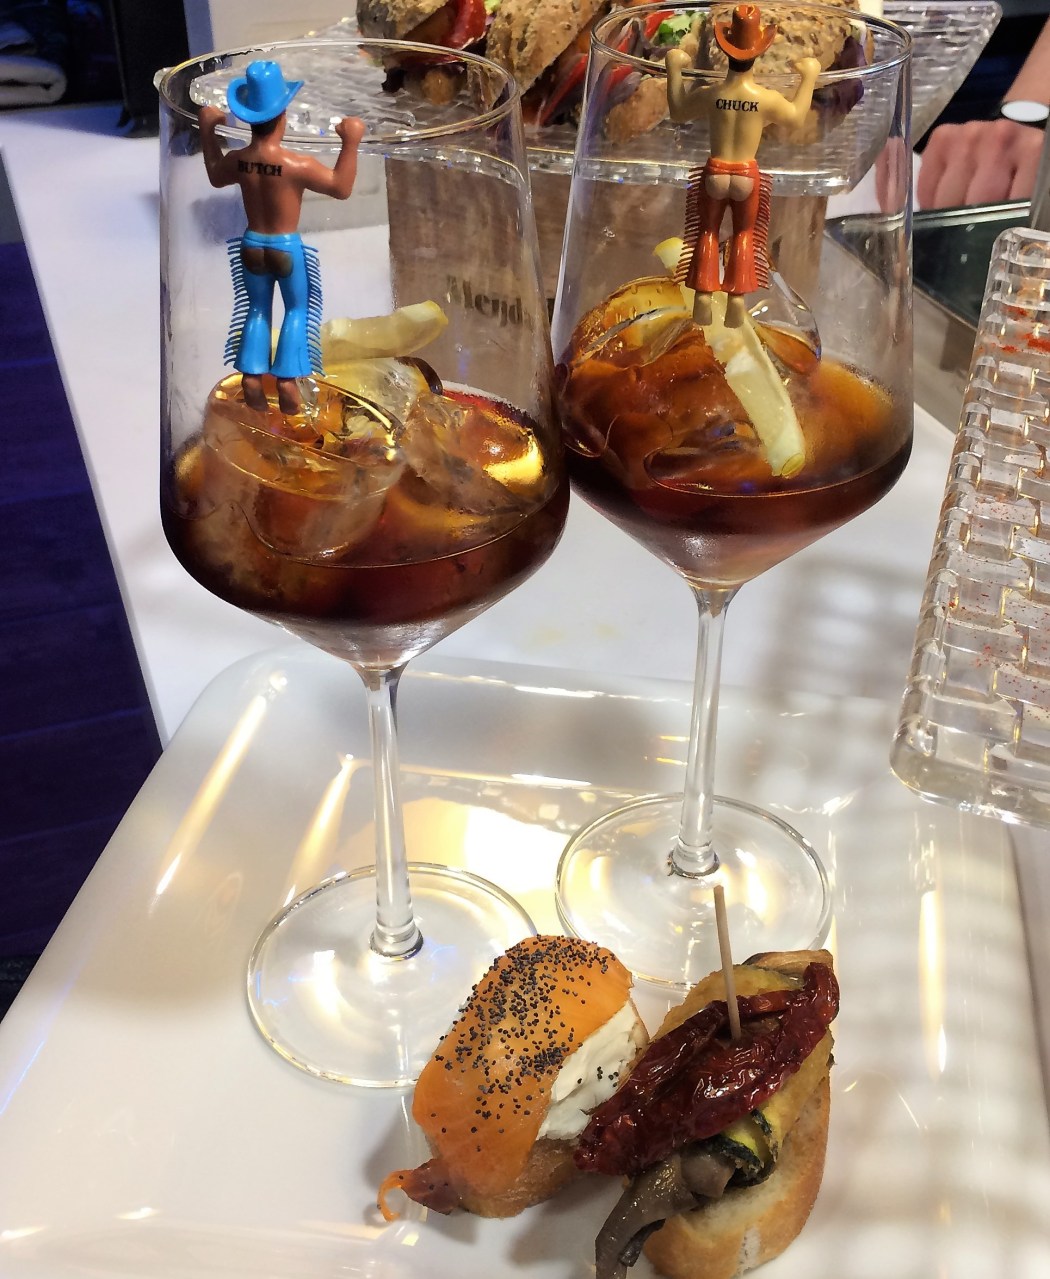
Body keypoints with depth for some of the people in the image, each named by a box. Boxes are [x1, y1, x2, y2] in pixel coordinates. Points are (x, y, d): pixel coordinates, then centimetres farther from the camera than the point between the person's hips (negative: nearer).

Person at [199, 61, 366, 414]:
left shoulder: (237, 160, -9)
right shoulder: (298, 165, -24)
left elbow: (215, 177, 14)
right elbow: (342, 188, -15)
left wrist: (207, 131, 22)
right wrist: (351, 142, -17)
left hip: (251, 246, 4)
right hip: (288, 247, -4)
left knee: (257, 308, 22)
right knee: (298, 309, 16)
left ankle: (252, 377, 17)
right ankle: (287, 379, 7)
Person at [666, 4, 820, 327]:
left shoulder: (708, 95, -14)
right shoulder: (767, 98, -15)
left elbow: (677, 113, 5)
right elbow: (796, 117, 5)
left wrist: (673, 69, 12)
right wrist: (810, 76, 15)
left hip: (715, 174, 0)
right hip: (747, 176, 0)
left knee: (708, 232, 17)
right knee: (744, 234, 18)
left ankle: (704, 293, 10)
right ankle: (738, 295, 12)